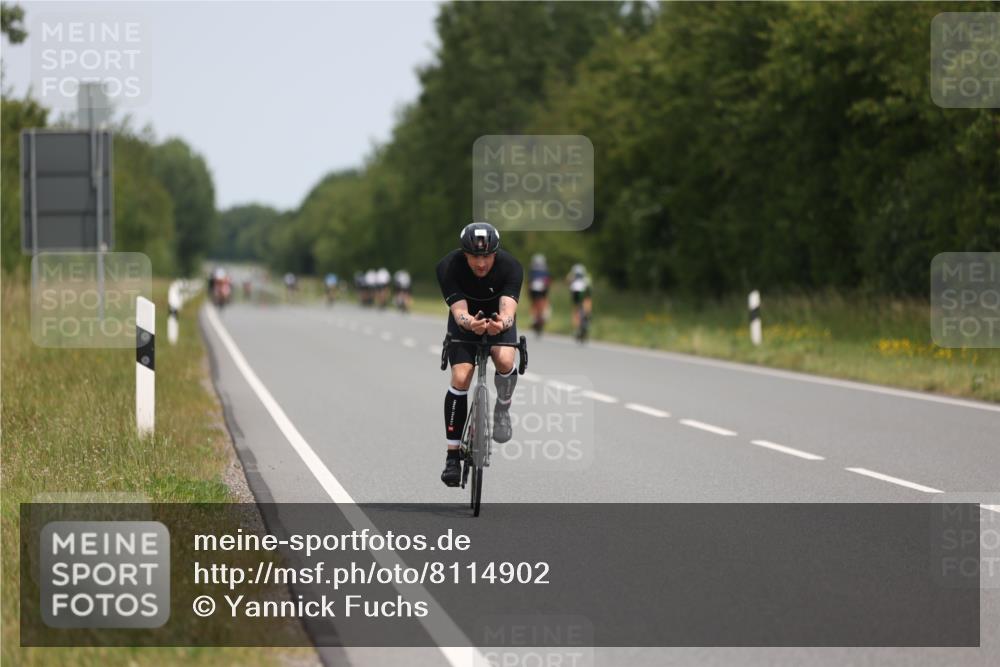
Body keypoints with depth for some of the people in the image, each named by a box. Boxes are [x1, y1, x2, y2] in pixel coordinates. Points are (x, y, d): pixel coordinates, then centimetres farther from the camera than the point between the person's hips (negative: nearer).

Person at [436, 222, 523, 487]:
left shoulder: (510, 266, -30)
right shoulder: (449, 267, -30)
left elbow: (508, 308, -40)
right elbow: (459, 310, -37)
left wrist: (501, 323, -64)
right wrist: (471, 324, -61)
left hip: (499, 319, 0)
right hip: (465, 321, 0)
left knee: (505, 361, -30)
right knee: (460, 377, -18)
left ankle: (502, 409, 2)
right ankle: (453, 455, -11)